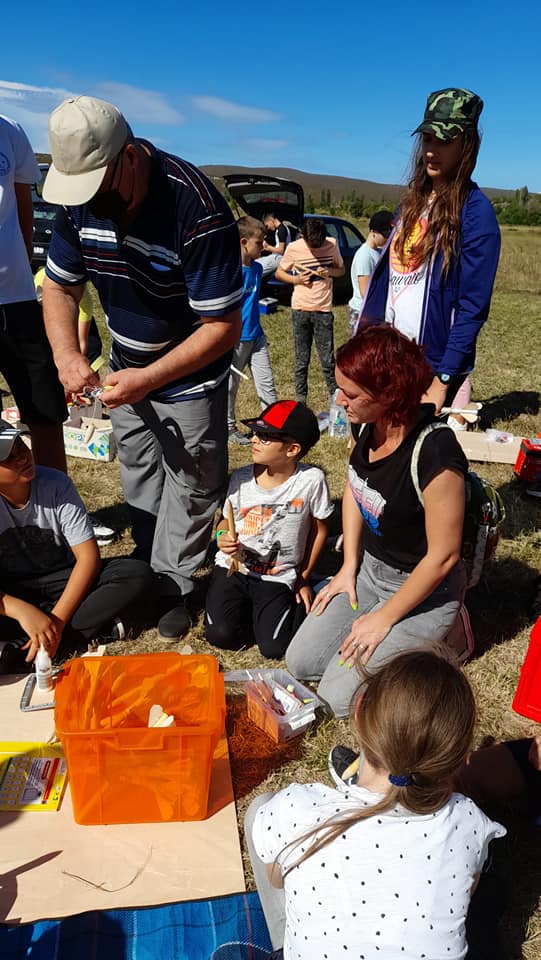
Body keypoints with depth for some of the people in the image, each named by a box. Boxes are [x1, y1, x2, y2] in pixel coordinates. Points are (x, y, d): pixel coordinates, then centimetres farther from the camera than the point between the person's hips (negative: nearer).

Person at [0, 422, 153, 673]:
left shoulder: (56, 484, -17)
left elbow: (88, 556, -18)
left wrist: (57, 620, -27)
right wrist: (22, 611, -38)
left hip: (64, 581, 2)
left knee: (138, 574, -25)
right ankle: (97, 625, -27)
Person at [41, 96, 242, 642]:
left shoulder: (196, 209, -32)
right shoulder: (81, 198, -12)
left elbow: (223, 327, -29)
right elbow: (60, 285, 0)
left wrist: (147, 380, -33)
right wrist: (66, 354, -20)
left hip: (190, 376, -6)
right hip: (126, 370, 6)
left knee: (189, 488, 6)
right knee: (137, 475, 18)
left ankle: (174, 587, 24)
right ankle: (148, 563, 37)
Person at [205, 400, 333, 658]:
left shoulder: (311, 480, -14)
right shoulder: (241, 478, -7)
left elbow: (319, 530, 0)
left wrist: (303, 578, 4)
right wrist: (221, 538, -15)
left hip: (278, 578, -2)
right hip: (233, 569, 2)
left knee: (273, 647, -14)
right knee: (220, 635, -16)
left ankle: (299, 601, 15)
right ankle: (243, 604, 16)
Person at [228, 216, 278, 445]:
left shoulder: (257, 268, 7)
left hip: (255, 336, 7)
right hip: (234, 339, -6)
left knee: (267, 383, 6)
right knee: (230, 386, 8)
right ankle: (229, 428, 22)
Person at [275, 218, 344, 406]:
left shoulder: (332, 244, -2)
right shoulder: (294, 248, -5)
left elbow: (342, 269, 11)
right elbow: (279, 273, 6)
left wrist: (330, 271, -11)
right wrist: (296, 280, -13)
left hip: (323, 311, 0)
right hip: (300, 310, 0)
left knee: (328, 360, 1)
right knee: (301, 360, 7)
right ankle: (300, 401, 17)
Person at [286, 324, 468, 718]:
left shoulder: (435, 455, -32)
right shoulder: (369, 425, -10)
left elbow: (443, 557, -24)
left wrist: (384, 618, -14)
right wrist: (349, 566, 5)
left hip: (423, 590, -7)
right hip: (370, 568, 7)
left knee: (338, 697, -8)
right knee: (300, 661, 7)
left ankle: (432, 642, 11)